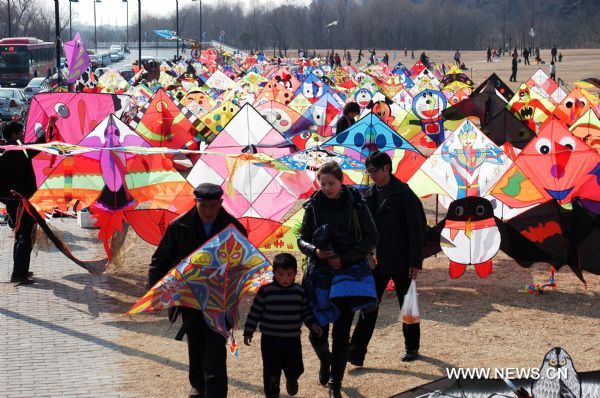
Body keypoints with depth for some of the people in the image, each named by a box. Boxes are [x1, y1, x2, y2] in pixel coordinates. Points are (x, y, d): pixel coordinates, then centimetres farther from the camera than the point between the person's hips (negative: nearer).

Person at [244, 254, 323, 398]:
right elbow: (255, 312, -2)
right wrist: (248, 331, -2)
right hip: (270, 339, -2)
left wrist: (312, 324, -2)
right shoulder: (265, 291, -7)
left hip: (293, 339, 2)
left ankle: (291, 380, 45)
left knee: (295, 369, 10)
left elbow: (305, 311, 12)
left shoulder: (300, 291, 1)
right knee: (271, 371, 2)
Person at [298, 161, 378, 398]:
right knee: (317, 333, -2)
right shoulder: (313, 205, 1)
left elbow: (371, 238, -2)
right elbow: (302, 239, 6)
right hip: (320, 274, 1)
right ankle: (325, 360, 33)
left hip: (349, 273, -1)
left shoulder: (355, 204, -4)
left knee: (341, 333, 0)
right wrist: (315, 251, -16)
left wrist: (345, 258, -11)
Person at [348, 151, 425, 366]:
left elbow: (416, 229, -12)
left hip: (400, 262, -5)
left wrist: (415, 261, -15)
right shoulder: (369, 195, 7)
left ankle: (412, 348, 25)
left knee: (406, 306, 10)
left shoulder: (404, 194, -10)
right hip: (376, 261, 5)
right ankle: (356, 352, -5)